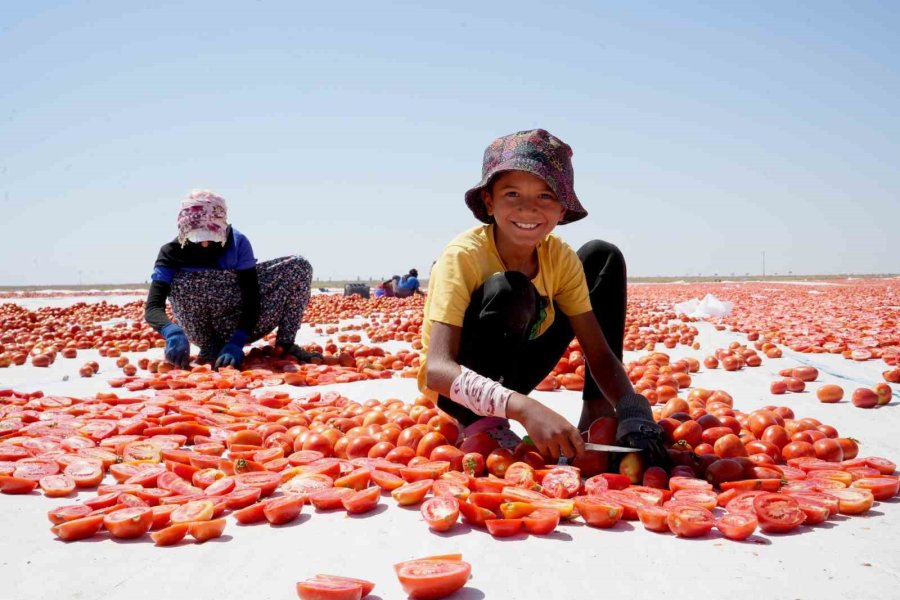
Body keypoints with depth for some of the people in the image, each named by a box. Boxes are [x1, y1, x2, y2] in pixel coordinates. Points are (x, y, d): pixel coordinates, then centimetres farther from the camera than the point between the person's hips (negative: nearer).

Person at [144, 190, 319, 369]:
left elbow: (252, 298, -20)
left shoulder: (238, 242, -14)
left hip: (243, 325, 1)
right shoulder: (171, 252, -15)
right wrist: (173, 332, -48)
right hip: (208, 329, -1)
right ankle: (210, 348, -13)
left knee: (299, 266, -17)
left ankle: (285, 344, -10)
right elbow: (153, 307, -26)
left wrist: (237, 342, -36)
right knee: (180, 283, -33)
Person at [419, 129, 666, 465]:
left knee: (602, 257, -2)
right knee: (507, 290, -35)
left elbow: (599, 353, -13)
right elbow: (437, 370, -38)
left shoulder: (561, 259, -12)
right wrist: (525, 408, -52)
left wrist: (632, 411, -34)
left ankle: (598, 415, -1)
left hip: (511, 379, 6)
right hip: (462, 388, -6)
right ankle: (479, 425, -15)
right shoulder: (463, 257, -28)